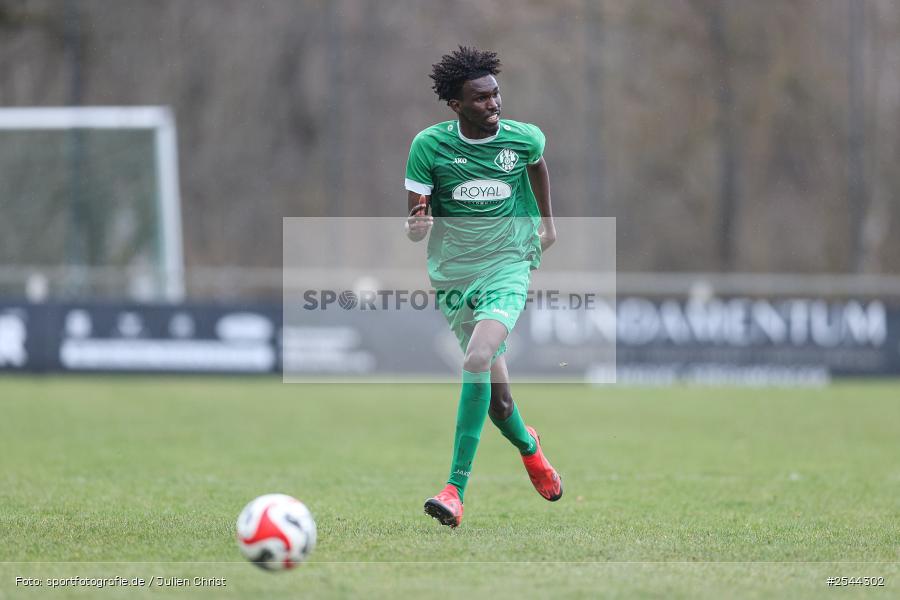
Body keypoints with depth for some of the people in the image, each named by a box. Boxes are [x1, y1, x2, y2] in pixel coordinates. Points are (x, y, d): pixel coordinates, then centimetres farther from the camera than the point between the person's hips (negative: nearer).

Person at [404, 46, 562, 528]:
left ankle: (456, 490, -27)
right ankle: (527, 445, 41)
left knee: (477, 359, -27)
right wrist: (417, 226, -27)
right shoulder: (429, 145, -7)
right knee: (496, 393, 3)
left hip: (508, 264, -1)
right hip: (453, 272, 1)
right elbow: (415, 221, -4)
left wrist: (548, 220, 28)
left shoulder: (523, 138, -4)